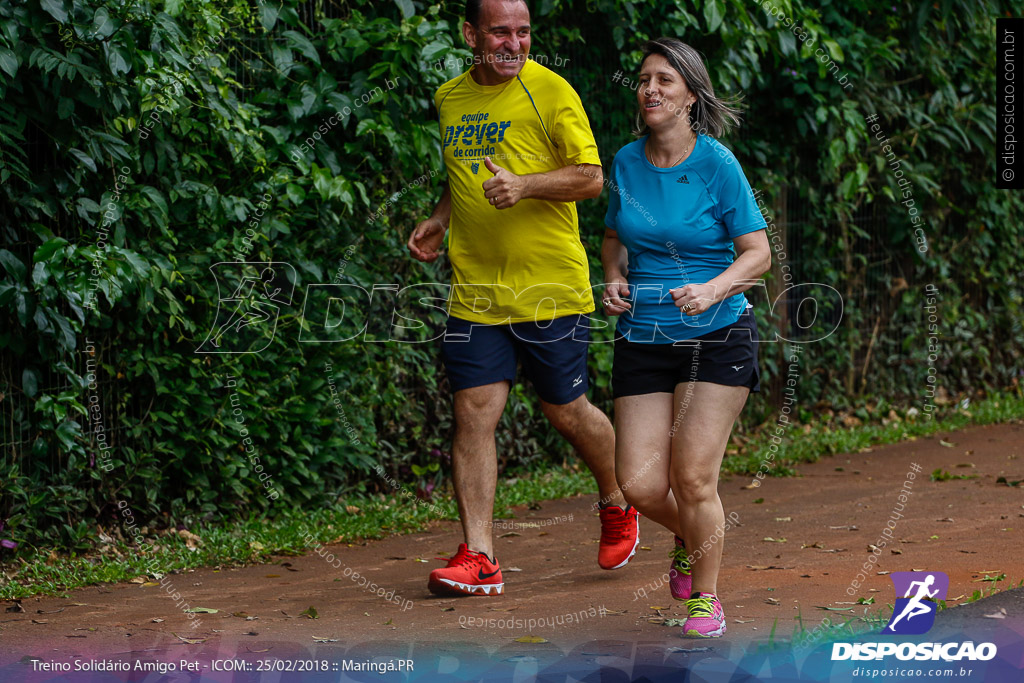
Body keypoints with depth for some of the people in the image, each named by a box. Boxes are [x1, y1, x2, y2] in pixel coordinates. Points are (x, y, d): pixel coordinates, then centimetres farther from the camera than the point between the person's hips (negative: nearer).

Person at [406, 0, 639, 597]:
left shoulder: (550, 91, -7)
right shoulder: (450, 98, 11)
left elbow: (591, 177, -10)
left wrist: (524, 185, -25)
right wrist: (440, 220, 11)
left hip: (551, 288, -4)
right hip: (476, 291, 4)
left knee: (566, 411, 6)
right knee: (474, 413, -5)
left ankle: (618, 505, 35)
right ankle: (478, 559, -5)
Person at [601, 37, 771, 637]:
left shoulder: (717, 165, -9)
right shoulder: (626, 162, 4)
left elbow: (758, 253, -7)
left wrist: (712, 290, -24)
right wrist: (615, 279, 0)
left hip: (717, 335, -4)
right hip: (643, 336, 4)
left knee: (693, 478, -11)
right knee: (641, 486, -4)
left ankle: (705, 597, 11)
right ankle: (690, 537, 31)